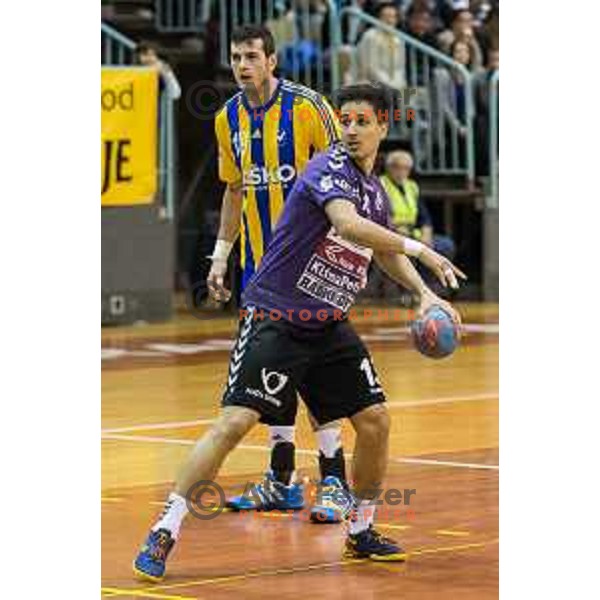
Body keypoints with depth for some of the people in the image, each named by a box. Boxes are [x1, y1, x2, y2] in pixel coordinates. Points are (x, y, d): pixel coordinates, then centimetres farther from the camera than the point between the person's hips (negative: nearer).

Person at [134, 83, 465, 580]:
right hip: (274, 319, -7)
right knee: (236, 421, -16)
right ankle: (164, 532, -10)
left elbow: (385, 250, 28)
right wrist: (418, 249, -30)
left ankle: (361, 532, 19)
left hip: (329, 327, 7)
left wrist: (423, 292, 14)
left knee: (374, 420, 1)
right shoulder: (330, 169, -14)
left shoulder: (375, 190, 10)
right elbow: (348, 225, -34)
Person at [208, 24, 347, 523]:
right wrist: (221, 253, 16)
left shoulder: (307, 106, -11)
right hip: (259, 259, 6)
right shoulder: (229, 119, 8)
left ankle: (333, 481, -4)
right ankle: (282, 481, 15)